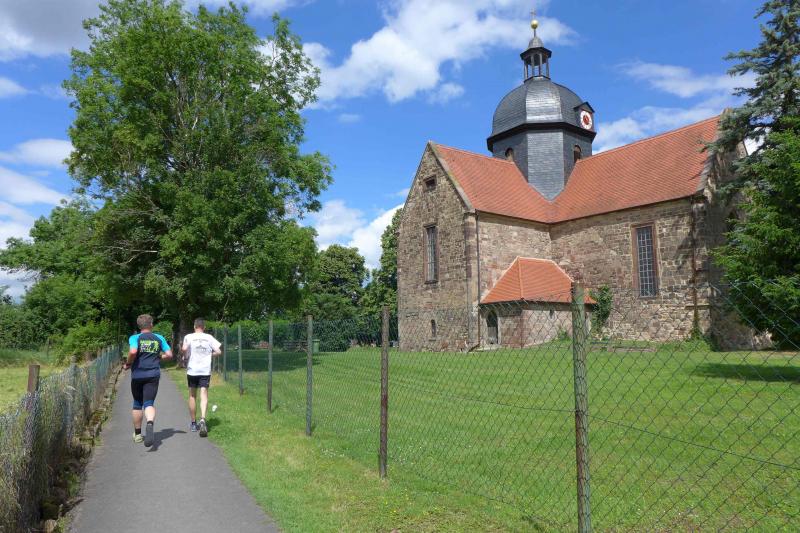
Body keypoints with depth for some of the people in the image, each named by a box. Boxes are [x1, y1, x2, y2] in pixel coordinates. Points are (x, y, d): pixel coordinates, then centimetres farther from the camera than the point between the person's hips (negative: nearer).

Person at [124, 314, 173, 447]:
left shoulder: (135, 338, -2)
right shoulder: (159, 338, 6)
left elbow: (133, 352, -21)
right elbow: (169, 355, 2)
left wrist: (128, 364, -4)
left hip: (137, 375, 0)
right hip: (153, 375, 0)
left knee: (137, 404, 16)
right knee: (149, 403, -3)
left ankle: (137, 434, 27)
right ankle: (150, 424, -35)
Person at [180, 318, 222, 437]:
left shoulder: (189, 337, -1)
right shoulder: (209, 338, 3)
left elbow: (184, 349, -18)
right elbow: (218, 351, -1)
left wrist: (181, 350, 4)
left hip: (192, 370, 0)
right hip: (205, 371, 0)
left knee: (192, 396, 14)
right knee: (204, 395, -4)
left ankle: (193, 423, 23)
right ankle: (202, 420, -27)